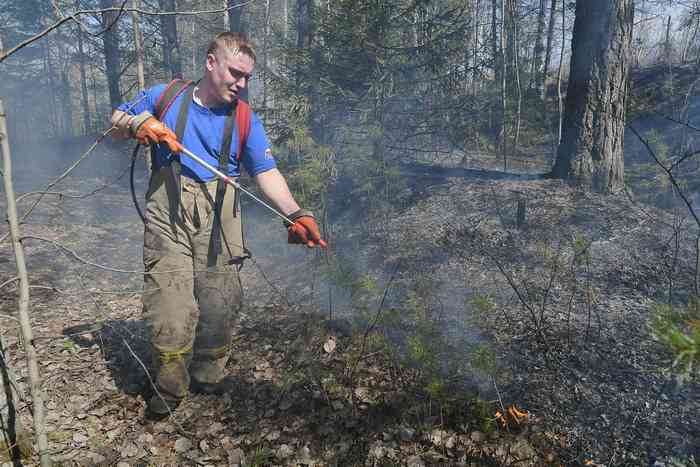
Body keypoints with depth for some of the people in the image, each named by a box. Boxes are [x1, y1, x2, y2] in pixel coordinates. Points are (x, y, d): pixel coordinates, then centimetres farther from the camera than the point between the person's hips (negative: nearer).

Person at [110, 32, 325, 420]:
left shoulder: (244, 118, 6)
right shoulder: (165, 97, 8)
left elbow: (267, 173, -3)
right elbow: (116, 121, 20)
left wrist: (294, 214, -19)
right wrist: (138, 124, -5)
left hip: (218, 218, 1)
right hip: (167, 214, 0)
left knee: (218, 306, 3)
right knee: (169, 306, -6)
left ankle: (208, 380, 28)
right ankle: (169, 389, 16)